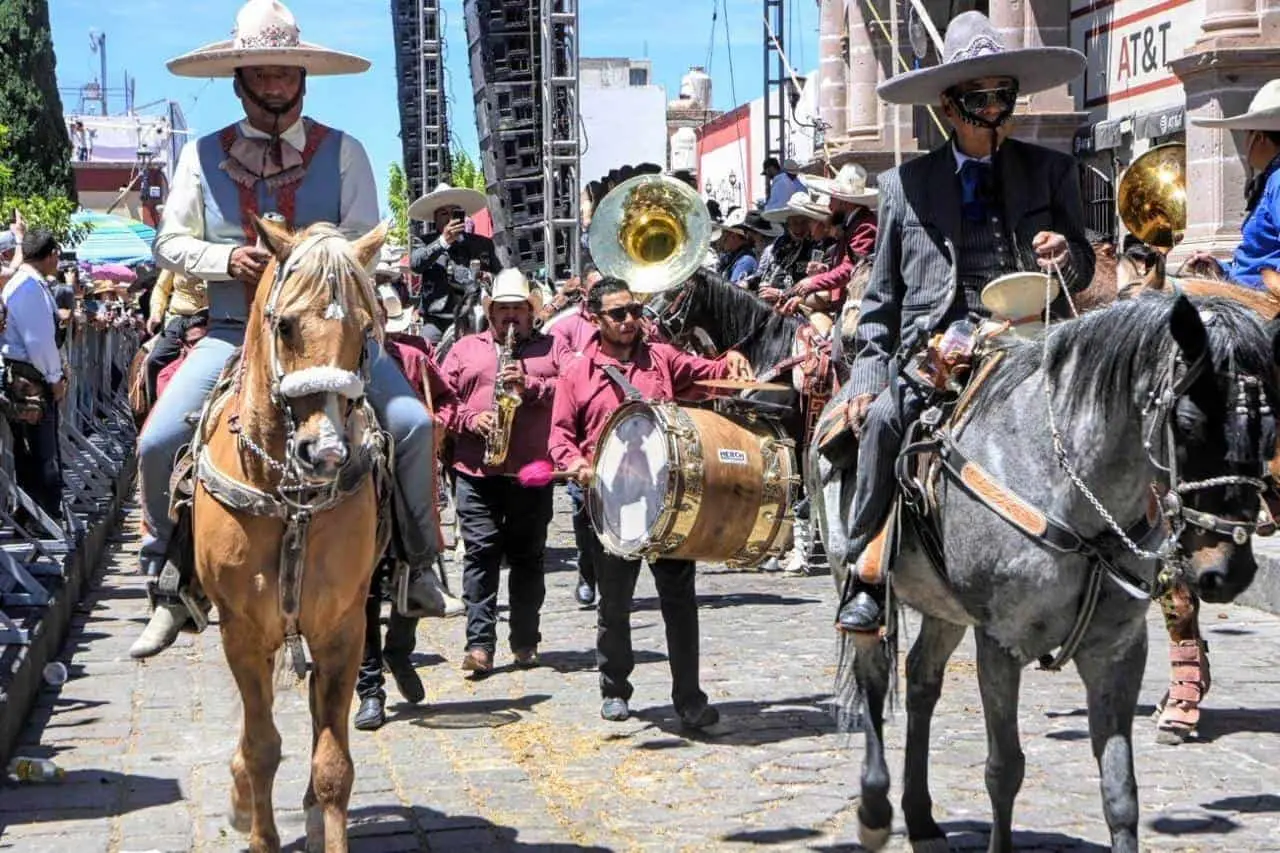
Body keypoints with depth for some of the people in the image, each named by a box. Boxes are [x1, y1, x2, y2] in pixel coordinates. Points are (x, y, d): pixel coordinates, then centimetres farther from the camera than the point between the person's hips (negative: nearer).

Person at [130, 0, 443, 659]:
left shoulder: (343, 152, 3)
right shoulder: (204, 155, 7)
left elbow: (363, 241, -3)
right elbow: (170, 243, 6)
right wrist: (227, 258, -13)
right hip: (233, 332, 1)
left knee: (412, 423, -19)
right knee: (159, 440, -17)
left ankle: (418, 560, 3)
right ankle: (168, 586, 0)